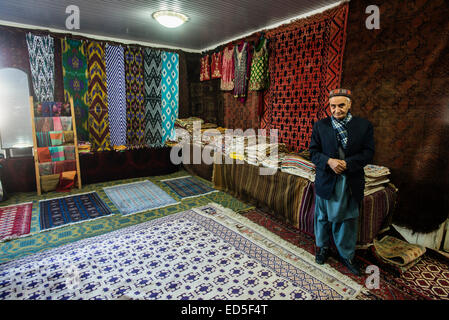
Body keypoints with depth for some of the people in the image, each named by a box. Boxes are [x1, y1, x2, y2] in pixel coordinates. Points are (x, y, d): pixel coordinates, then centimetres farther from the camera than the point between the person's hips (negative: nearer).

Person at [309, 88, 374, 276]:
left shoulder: (364, 125, 0)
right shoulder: (320, 126, 0)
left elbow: (368, 153, -3)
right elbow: (313, 152, -2)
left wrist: (347, 164, -18)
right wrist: (329, 161, -20)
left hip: (351, 183, 0)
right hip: (326, 181, 0)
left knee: (348, 220, 13)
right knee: (323, 218, 15)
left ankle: (347, 255, 32)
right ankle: (322, 248, 37)